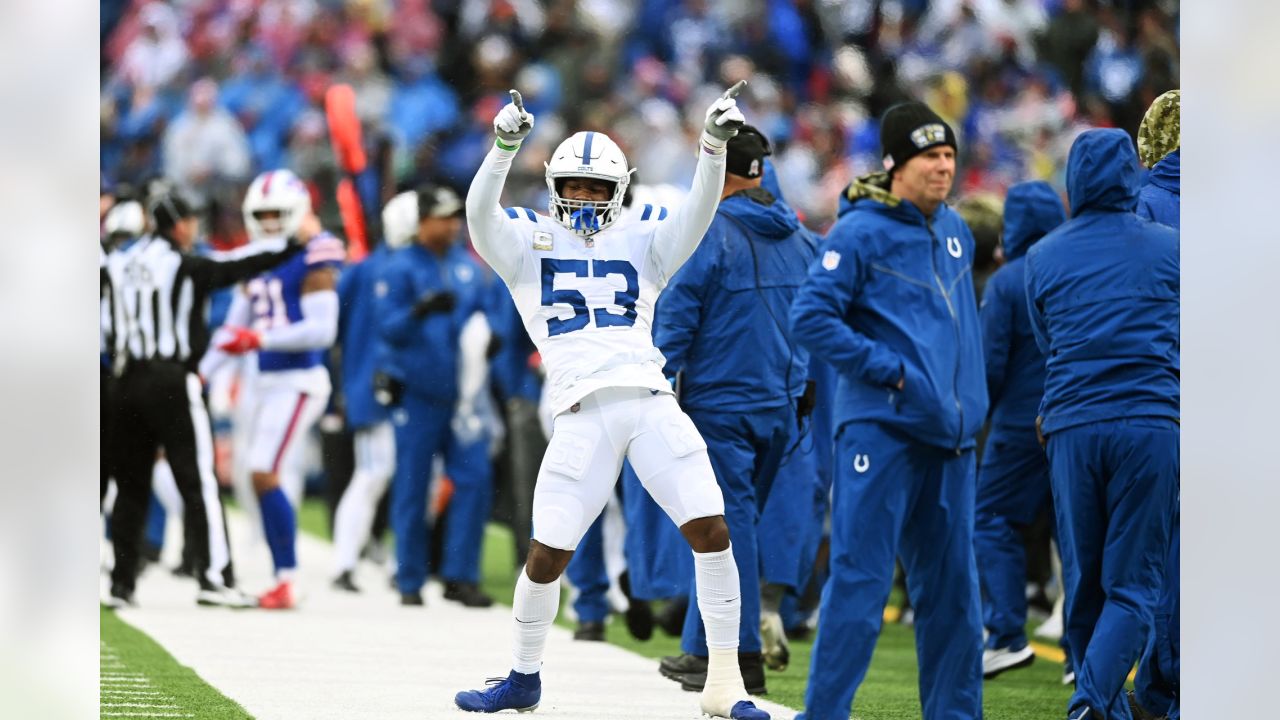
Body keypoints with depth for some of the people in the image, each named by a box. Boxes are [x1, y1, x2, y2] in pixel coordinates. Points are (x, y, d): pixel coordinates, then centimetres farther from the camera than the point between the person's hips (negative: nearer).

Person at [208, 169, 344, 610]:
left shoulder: (312, 260, -10)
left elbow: (322, 330, -17)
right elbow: (233, 330, 18)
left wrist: (261, 338, -23)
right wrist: (200, 370, 6)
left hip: (299, 380, -8)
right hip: (267, 382, 8)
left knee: (265, 474, -16)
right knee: (280, 482, 9)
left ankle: (287, 579, -14)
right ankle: (283, 581, 14)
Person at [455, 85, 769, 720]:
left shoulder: (641, 246, 18)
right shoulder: (527, 245, 12)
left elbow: (699, 211, 4)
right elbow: (480, 215, -6)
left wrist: (714, 146, -12)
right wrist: (504, 146, -22)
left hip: (652, 402, 2)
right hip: (583, 412, -2)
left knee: (712, 531, -9)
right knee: (548, 554, -3)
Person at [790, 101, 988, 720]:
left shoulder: (954, 231, 14)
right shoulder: (861, 233, -8)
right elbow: (810, 317, -13)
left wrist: (972, 402, 15)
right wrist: (890, 370, -15)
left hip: (948, 436, 7)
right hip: (881, 430, -7)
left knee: (952, 588, 10)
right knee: (861, 580, -7)